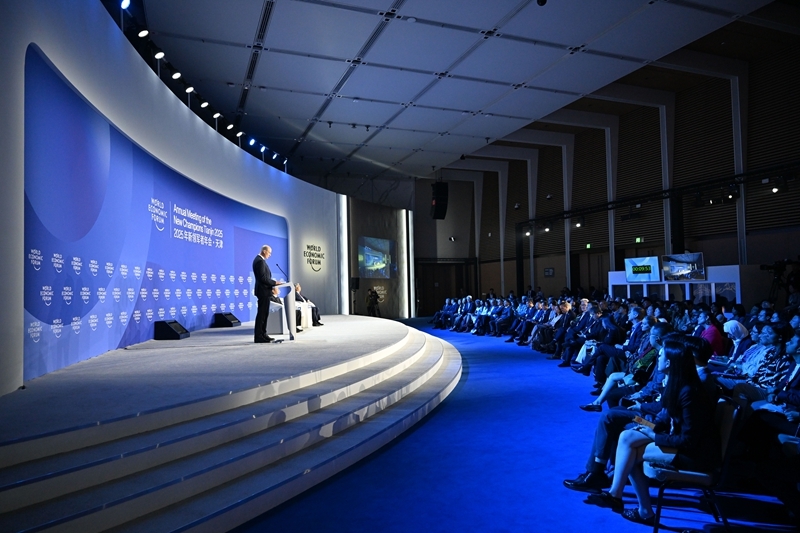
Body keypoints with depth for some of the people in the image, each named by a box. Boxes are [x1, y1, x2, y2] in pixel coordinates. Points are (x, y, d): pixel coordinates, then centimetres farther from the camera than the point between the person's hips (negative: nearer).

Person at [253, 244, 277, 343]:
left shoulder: (260, 260, 16)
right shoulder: (260, 261, -17)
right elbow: (263, 278, -23)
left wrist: (272, 283, 12)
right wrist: (274, 282, -14)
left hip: (264, 291, 11)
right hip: (263, 291, -11)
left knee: (264, 314, 14)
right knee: (261, 314, -7)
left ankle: (262, 334, 19)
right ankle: (258, 337, -4)